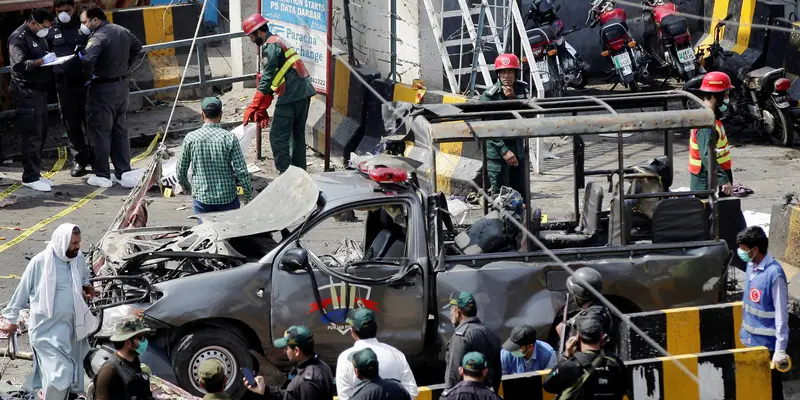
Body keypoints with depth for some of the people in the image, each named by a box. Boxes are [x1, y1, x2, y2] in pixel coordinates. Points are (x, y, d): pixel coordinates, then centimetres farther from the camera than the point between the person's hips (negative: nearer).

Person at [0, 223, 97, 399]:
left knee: (72, 372, 13)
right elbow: (22, 291, -5)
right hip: (47, 328, -6)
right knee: (59, 373, -13)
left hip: (72, 325, 6)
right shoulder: (39, 262, -16)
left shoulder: (79, 258, 0)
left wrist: (87, 287, 0)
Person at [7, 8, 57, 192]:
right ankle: (30, 177, -2)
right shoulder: (19, 38, -14)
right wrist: (41, 61, -27)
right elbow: (19, 65, -23)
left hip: (40, 90, 9)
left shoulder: (39, 36, 15)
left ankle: (35, 174, 19)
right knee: (31, 135, -7)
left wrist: (52, 58, 6)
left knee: (41, 134, 12)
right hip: (26, 92, -9)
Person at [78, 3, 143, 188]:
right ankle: (124, 172, 19)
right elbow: (137, 47, 23)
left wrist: (87, 77, -17)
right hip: (122, 85, 8)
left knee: (99, 131, 2)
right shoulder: (123, 32, 7)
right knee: (120, 130, 16)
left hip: (103, 89, -8)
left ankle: (102, 175, 5)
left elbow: (88, 60, -36)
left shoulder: (97, 38, -20)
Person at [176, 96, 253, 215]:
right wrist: (248, 195, 5)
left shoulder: (191, 138, -6)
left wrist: (185, 185, 25)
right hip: (227, 197, 0)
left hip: (202, 198, 0)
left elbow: (181, 170, 3)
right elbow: (241, 170, -8)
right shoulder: (229, 138, -10)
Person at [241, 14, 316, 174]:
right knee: (297, 134, 18)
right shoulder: (277, 42, 22)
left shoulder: (270, 46, -10)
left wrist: (253, 108, -12)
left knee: (278, 137, -5)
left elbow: (266, 78, -15)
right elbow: (271, 80, 22)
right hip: (304, 93, 10)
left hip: (290, 96, -10)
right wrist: (262, 109, 20)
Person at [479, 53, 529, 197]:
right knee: (500, 195, -6)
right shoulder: (489, 95, -11)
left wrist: (513, 98, -18)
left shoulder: (522, 89, 4)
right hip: (497, 152, -5)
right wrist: (504, 150, -20)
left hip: (518, 148, 5)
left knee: (521, 193, 11)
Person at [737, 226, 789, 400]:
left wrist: (781, 348, -22)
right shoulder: (751, 266, 2)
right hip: (750, 340, 8)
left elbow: (781, 313, -21)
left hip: (767, 343, -8)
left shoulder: (774, 274, -23)